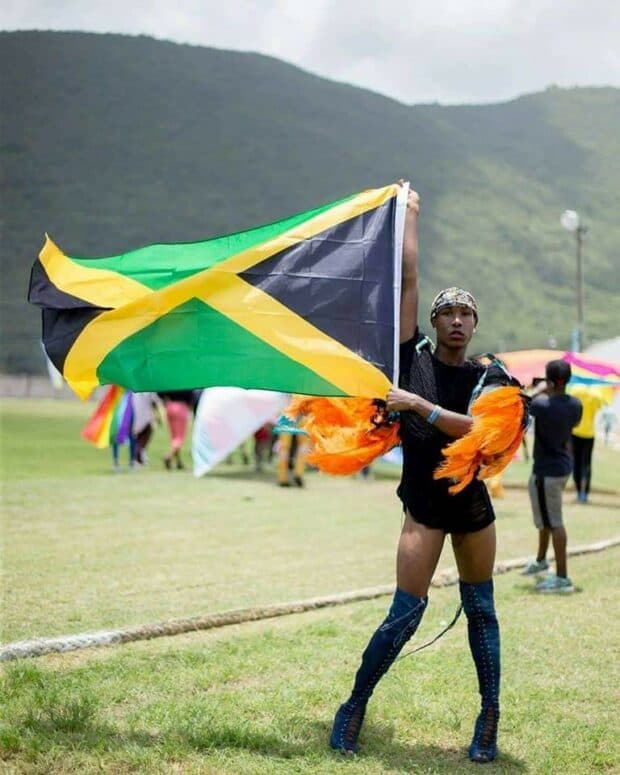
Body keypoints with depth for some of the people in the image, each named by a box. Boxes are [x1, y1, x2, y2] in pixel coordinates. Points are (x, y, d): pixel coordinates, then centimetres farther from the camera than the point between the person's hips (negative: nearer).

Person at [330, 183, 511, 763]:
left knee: (481, 611, 9)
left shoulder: (487, 377, 2)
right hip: (424, 504, -2)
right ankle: (354, 709, 8)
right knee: (405, 615, -7)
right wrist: (409, 213, 1)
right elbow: (408, 279, -3)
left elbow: (480, 428, -17)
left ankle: (489, 720, 18)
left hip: (473, 503, 2)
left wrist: (420, 406, -21)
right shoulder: (413, 358, -1)